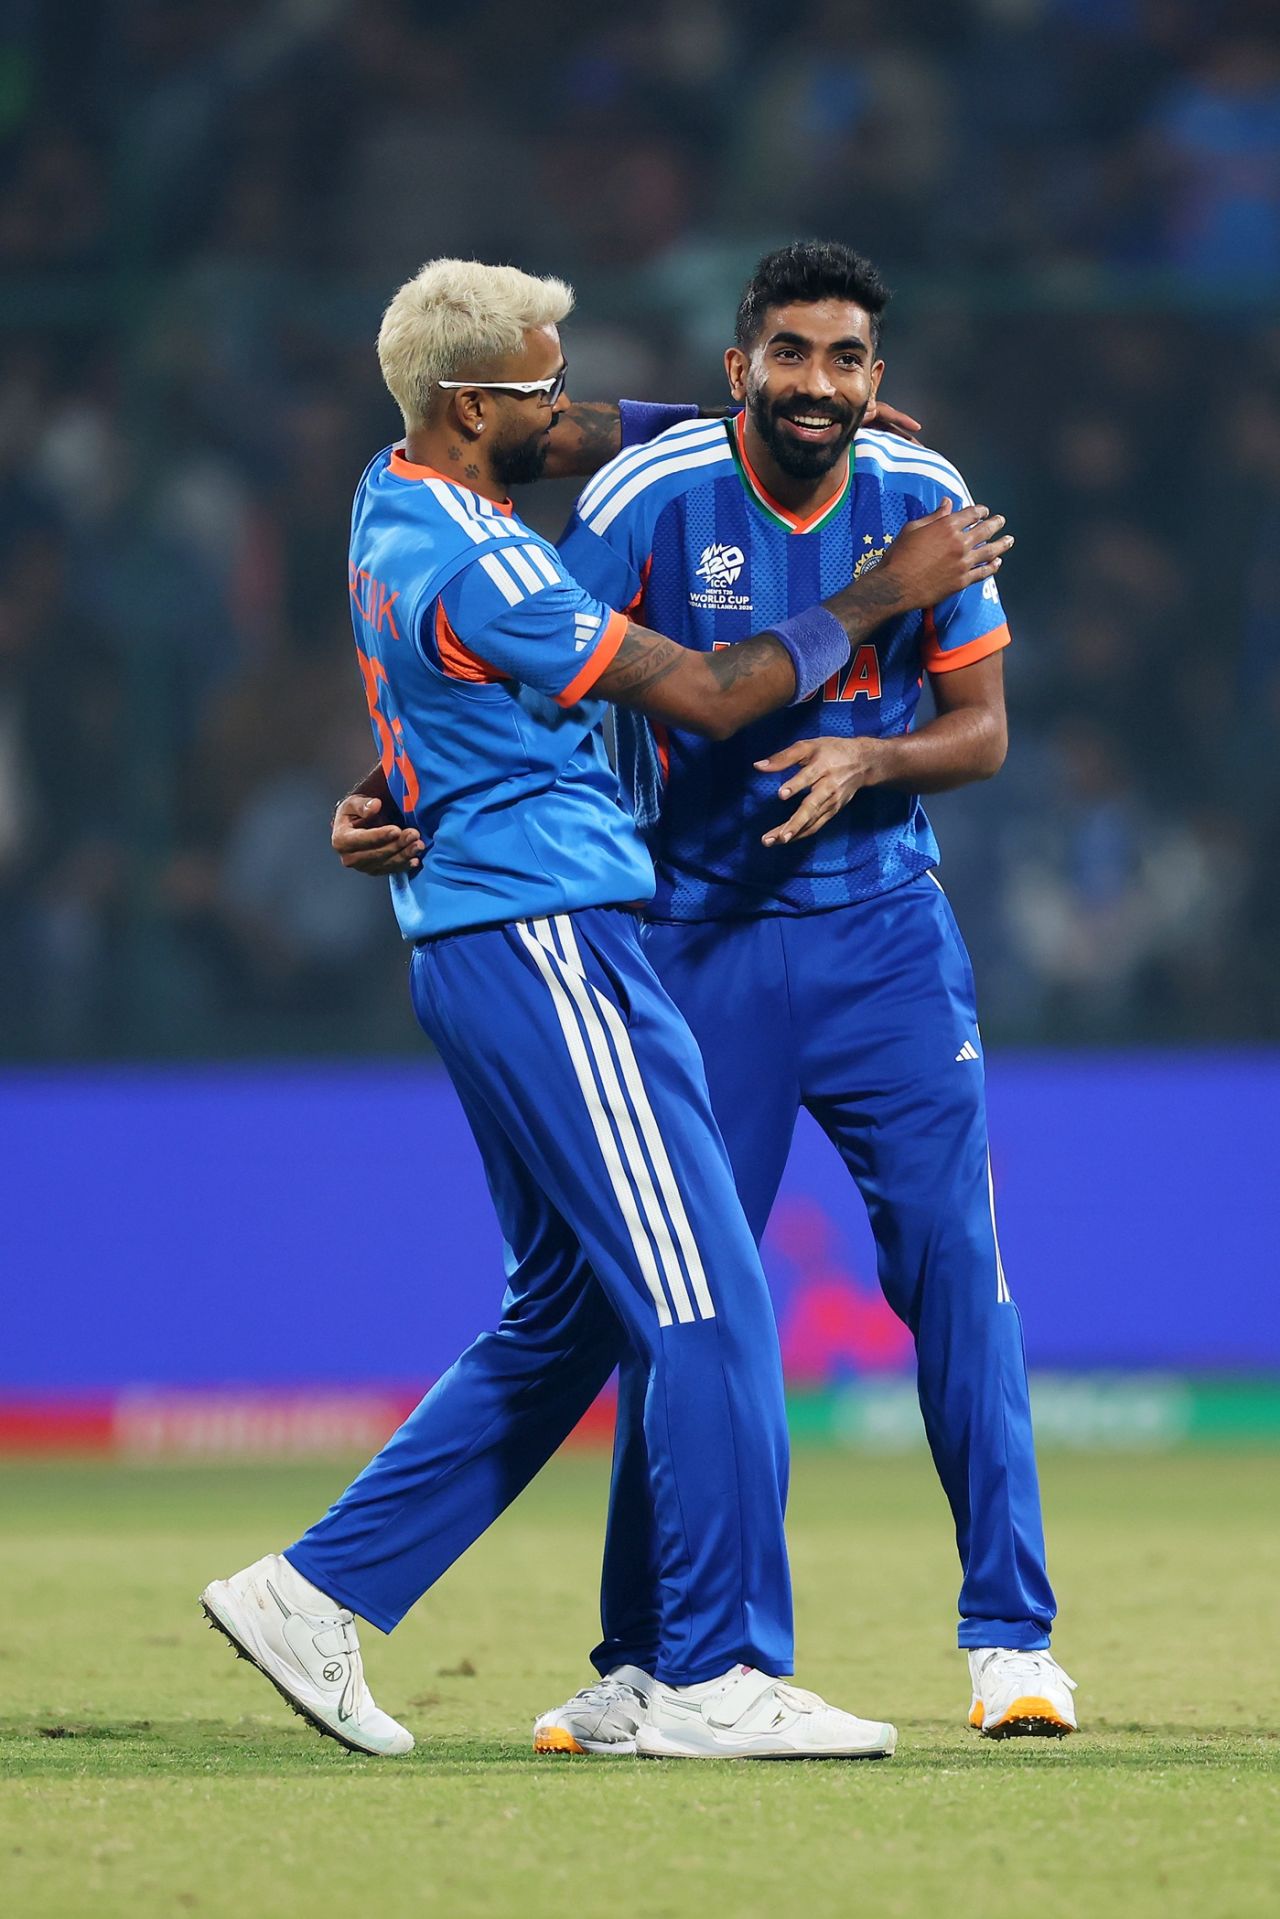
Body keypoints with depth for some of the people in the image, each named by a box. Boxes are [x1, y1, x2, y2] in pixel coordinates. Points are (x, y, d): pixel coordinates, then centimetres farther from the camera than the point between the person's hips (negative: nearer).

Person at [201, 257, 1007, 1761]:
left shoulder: (395, 497, 12)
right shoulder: (475, 567, -17)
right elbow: (704, 696, -13)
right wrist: (879, 596, -4)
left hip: (476, 951, 10)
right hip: (546, 943, -10)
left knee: (566, 1318, 14)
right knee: (707, 1307, -10)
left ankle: (317, 1594, 13)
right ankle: (713, 1677, -11)